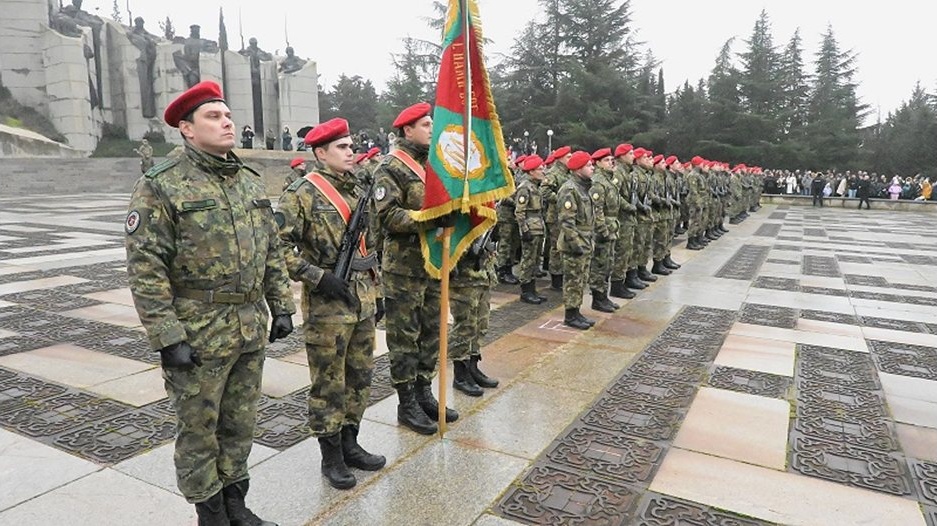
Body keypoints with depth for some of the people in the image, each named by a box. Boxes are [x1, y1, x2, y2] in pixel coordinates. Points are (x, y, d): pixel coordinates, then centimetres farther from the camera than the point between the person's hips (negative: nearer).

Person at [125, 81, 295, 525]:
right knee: (198, 430, 10)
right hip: (198, 336, -6)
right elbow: (145, 269, -14)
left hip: (252, 330, 6)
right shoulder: (160, 186, -10)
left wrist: (281, 307, 9)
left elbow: (272, 252, 13)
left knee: (240, 423, 18)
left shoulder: (251, 182, 9)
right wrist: (167, 338, -17)